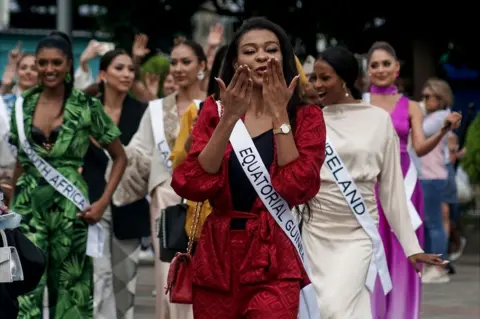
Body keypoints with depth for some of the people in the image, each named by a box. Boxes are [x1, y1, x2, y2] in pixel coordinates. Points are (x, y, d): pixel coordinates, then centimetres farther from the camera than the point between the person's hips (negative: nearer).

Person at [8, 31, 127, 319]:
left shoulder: (87, 107, -2)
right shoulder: (24, 106, 7)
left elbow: (120, 157, 4)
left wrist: (103, 202, -5)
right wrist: (12, 205, 14)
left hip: (69, 206, -2)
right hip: (29, 205, 2)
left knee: (69, 289, 4)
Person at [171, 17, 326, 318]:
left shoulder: (305, 117, 2)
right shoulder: (215, 111, 6)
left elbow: (298, 189, -15)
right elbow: (191, 186, -8)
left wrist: (279, 114, -12)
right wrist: (228, 118, -13)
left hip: (273, 262, -2)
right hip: (216, 257, 2)